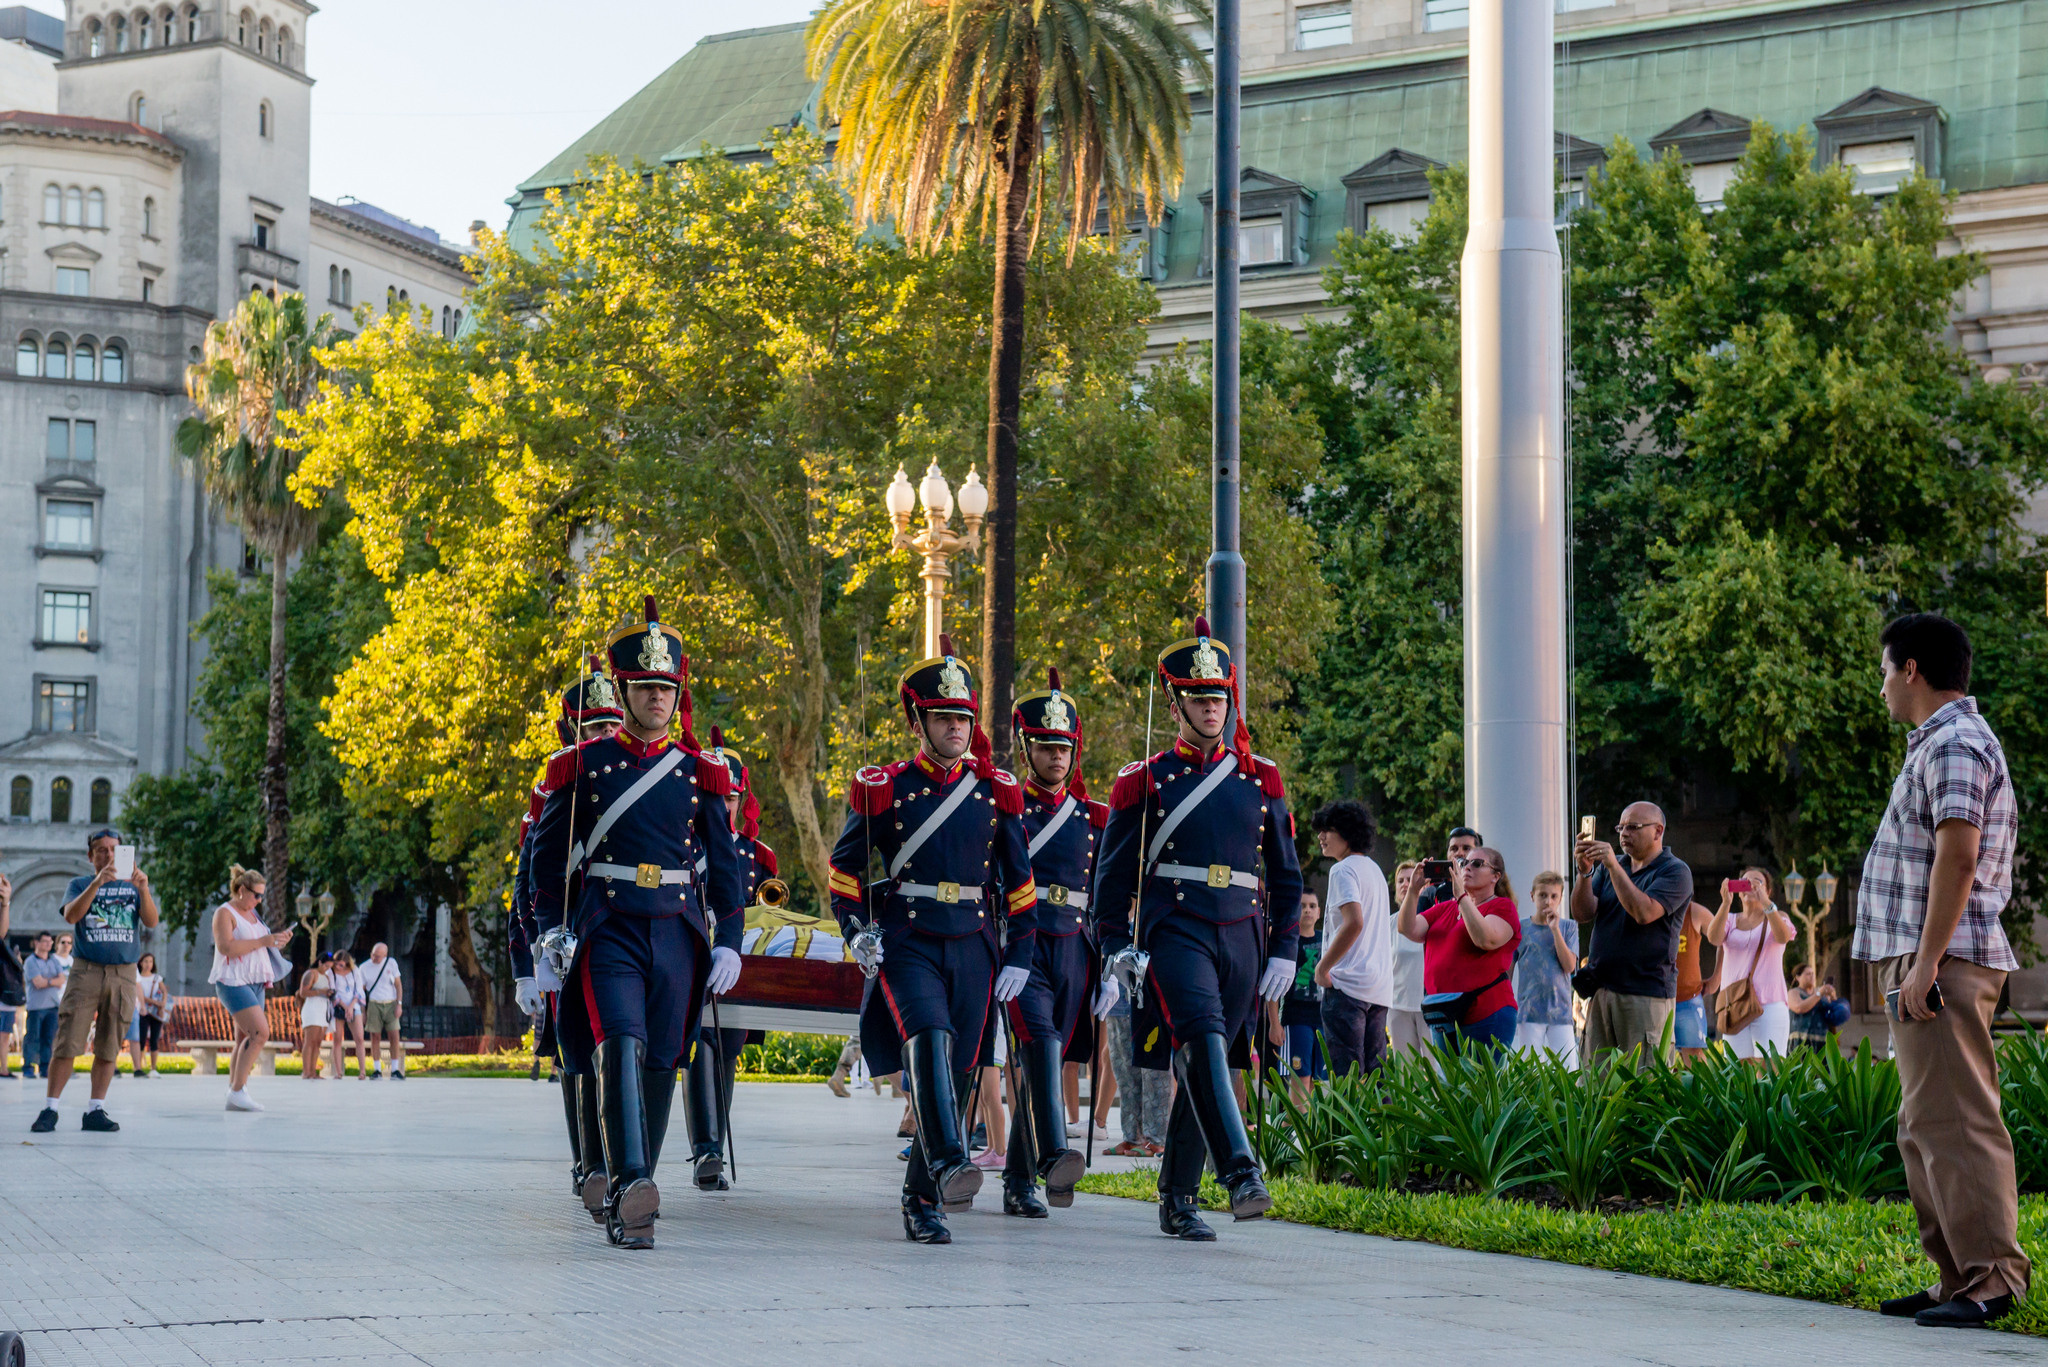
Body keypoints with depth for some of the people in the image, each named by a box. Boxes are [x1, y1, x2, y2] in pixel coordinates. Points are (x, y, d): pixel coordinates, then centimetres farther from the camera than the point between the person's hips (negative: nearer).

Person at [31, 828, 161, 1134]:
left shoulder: (133, 885, 13)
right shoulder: (80, 884, 9)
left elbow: (151, 921, -2)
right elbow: (71, 915, -10)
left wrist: (143, 889, -20)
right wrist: (97, 882, -22)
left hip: (123, 974, 2)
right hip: (86, 971, -2)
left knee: (109, 1048, 2)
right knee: (67, 1043, -8)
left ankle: (95, 1111, 7)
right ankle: (49, 1109, -6)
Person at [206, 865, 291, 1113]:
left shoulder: (253, 914, 20)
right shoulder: (224, 913, -6)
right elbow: (227, 947, -20)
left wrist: (278, 942, 10)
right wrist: (263, 941, -20)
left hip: (255, 983, 9)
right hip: (233, 981, -9)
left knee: (244, 1040, 5)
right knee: (260, 1032, -20)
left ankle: (234, 1096, 6)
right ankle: (237, 1090, -19)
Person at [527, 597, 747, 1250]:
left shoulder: (700, 772, 8)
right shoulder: (584, 766, 3)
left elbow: (725, 863, 11)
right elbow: (548, 858, 7)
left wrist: (728, 943, 4)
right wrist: (547, 940, 1)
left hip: (679, 932, 3)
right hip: (607, 930, -3)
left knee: (660, 1064, 5)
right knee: (621, 1045, -23)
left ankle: (628, 1201, 17)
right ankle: (630, 1186, -33)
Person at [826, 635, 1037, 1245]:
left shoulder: (997, 792, 8)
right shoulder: (884, 789, 2)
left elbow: (1020, 880, 13)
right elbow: (844, 868, 10)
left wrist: (1020, 956, 8)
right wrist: (857, 930, -4)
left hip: (974, 949, 3)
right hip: (905, 944, -3)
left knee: (956, 1074, 3)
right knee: (928, 1038, -28)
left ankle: (922, 1201, 15)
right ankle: (948, 1161, -43)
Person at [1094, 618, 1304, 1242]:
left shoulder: (1260, 779, 11)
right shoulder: (1145, 782, 4)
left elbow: (1286, 872, 16)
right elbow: (1113, 871, 6)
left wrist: (1284, 950, 9)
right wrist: (1117, 946, -4)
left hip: (1242, 937, 3)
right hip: (1173, 931, -3)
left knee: (1206, 1066, 6)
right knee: (1203, 1039, -25)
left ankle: (1177, 1200, 15)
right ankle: (1240, 1172, -37)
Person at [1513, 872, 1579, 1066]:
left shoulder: (1568, 926, 7)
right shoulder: (1520, 927, 4)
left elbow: (1569, 966, -5)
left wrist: (1555, 929, -9)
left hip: (1560, 1011, 1)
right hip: (1530, 1012, -1)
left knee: (1569, 1072, -3)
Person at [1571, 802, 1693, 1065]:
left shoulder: (1675, 871, -2)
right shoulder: (1609, 867, 18)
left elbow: (1644, 913, -18)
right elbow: (1582, 914, 6)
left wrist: (1613, 866, -19)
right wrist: (1585, 872, -9)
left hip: (1648, 993, -6)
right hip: (1602, 989, 6)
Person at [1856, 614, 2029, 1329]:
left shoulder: (1954, 745, -11)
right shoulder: (1942, 742, 23)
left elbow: (1957, 855, -22)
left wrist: (1925, 964, -25)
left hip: (1941, 961, -11)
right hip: (1918, 960, 11)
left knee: (1954, 1121, -13)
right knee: (1925, 1129, 12)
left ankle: (1992, 1277, -14)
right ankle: (1958, 1277, 15)